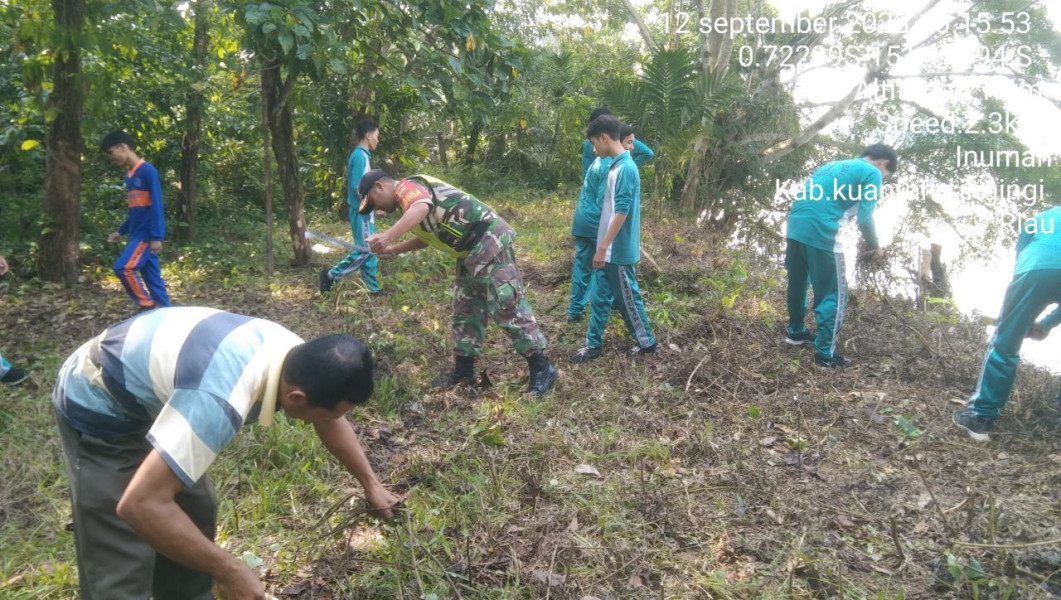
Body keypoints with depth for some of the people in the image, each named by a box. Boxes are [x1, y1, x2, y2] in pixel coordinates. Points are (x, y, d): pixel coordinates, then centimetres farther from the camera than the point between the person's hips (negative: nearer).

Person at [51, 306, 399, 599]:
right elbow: (140, 503, -40)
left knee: (194, 512, 16)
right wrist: (228, 571, -30)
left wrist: (370, 483, 14)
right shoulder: (219, 400, -41)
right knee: (122, 570, -7)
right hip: (96, 410, -8)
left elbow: (331, 421, 7)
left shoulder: (298, 356, -14)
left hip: (143, 392, 8)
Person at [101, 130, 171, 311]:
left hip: (148, 233, -9)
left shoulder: (148, 171, -12)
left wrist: (156, 236, -20)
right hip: (137, 233, 9)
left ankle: (147, 306, -5)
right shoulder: (129, 176, 14)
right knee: (151, 275, 8)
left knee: (123, 267, -15)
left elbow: (156, 205, -16)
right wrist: (121, 231, 23)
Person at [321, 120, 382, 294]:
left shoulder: (359, 155, 14)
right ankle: (331, 275, 1)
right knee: (364, 250, -7)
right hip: (361, 211, -10)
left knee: (369, 249, 10)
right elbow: (358, 187, -22)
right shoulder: (361, 156, -16)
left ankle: (373, 288, 13)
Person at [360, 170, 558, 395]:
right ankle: (463, 373, 23)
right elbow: (429, 234, 32)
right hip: (471, 251, 11)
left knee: (508, 306, -10)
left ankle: (541, 369, -4)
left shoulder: (407, 187, -11)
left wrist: (389, 236, -49)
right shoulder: (409, 197, 21)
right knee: (465, 311, 14)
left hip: (488, 240, -11)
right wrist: (394, 249, 21)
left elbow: (421, 209, -35)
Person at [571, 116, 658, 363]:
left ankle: (647, 343, 19)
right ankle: (594, 345, 21)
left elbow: (622, 212, -24)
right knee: (600, 296, 13)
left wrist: (603, 247, -23)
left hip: (618, 251, -9)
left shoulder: (625, 168, -20)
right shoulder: (617, 165, 10)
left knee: (627, 297, 4)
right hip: (610, 249, 9)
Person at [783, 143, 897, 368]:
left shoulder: (834, 165, 26)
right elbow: (864, 217, -5)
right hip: (820, 233, -8)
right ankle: (825, 353, 8)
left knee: (798, 283, 24)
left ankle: (795, 332, 42)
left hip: (795, 225, 8)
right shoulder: (872, 173, 3)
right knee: (834, 294, 3)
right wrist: (874, 245, 12)